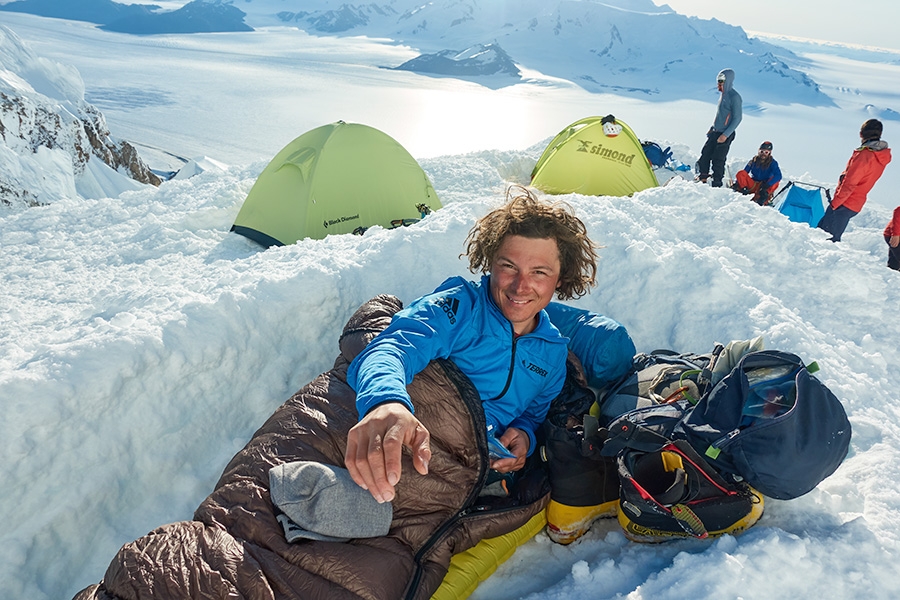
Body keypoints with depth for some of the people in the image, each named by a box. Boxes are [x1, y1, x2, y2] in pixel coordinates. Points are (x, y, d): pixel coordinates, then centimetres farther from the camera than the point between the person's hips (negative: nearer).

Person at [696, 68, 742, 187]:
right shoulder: (723, 94, 10)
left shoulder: (734, 96, -17)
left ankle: (716, 184, 9)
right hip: (715, 132, 8)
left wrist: (726, 134, -22)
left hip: (725, 135, -8)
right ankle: (702, 178, 23)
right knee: (705, 154, 10)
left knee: (717, 160, -3)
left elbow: (737, 118, -18)